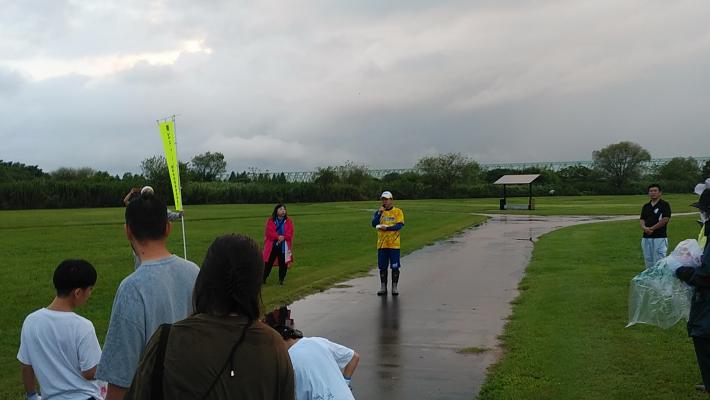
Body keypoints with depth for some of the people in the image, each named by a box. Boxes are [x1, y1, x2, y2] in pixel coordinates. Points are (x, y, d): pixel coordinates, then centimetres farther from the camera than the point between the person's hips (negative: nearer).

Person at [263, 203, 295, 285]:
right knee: (268, 263, 3)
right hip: (272, 245, -1)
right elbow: (269, 232, -8)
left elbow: (290, 234, -4)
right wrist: (278, 237, -20)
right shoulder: (270, 221, 2)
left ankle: (281, 280, 15)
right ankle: (263, 278, 14)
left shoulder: (289, 221, 4)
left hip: (284, 246, 1)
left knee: (283, 264, 3)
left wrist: (283, 238, -20)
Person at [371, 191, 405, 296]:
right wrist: (380, 213, -13)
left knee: (395, 267, 0)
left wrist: (386, 228, -19)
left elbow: (399, 225, -11)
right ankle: (383, 288, 15)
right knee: (382, 267, 6)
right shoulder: (378, 212, 10)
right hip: (381, 244, 3)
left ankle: (394, 287, 10)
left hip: (394, 244, -3)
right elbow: (374, 224, -5)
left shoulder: (398, 212, 2)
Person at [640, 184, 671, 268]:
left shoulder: (664, 204, -1)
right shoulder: (646, 206, 17)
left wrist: (652, 228, -11)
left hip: (660, 237, -6)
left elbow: (665, 219, -10)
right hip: (646, 238, 6)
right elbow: (642, 219, 11)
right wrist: (644, 227, -11)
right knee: (648, 261, 10)